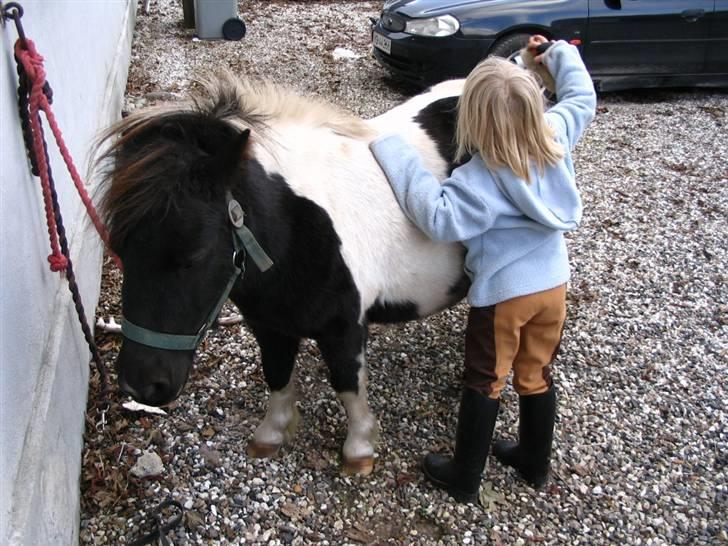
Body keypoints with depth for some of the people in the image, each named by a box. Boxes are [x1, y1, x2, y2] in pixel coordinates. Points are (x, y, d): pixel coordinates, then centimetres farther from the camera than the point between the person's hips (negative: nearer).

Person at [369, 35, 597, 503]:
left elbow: (440, 218, -31)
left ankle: (465, 478, 24)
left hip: (502, 293, -6)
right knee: (538, 377, 21)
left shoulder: (483, 177, -25)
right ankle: (536, 463, 40)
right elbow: (582, 98, 12)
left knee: (484, 384, 10)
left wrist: (396, 156, -27)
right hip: (554, 284, 6)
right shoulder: (556, 136, -6)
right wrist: (560, 54, 24)